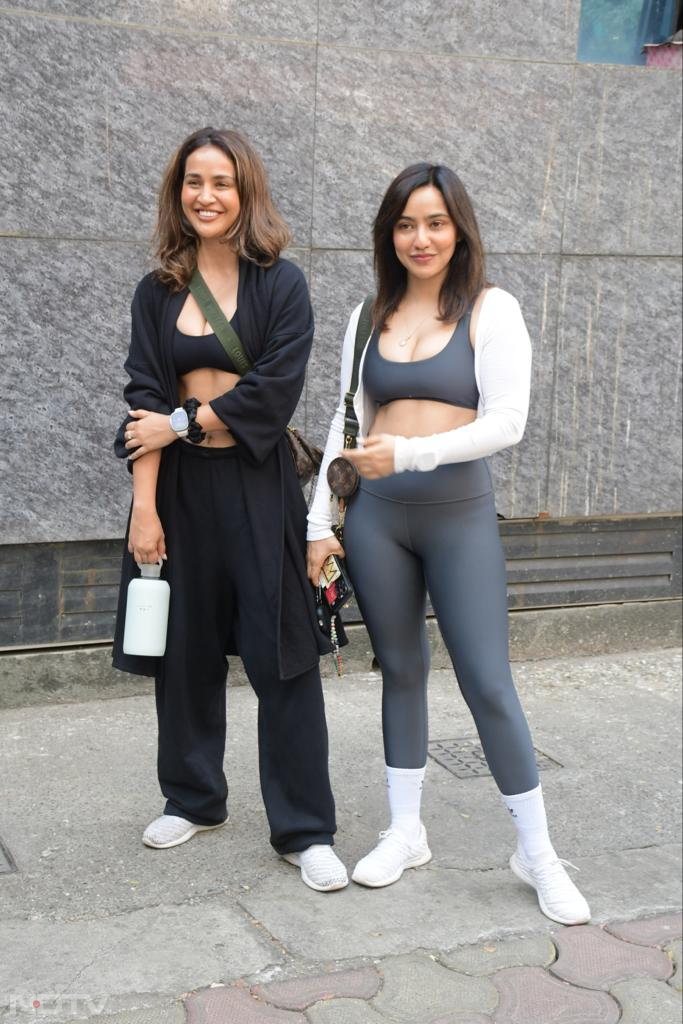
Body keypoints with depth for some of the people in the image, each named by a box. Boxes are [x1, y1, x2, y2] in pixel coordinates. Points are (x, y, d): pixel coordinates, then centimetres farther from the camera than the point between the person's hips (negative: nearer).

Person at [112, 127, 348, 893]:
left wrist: (181, 422, -8)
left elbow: (273, 391, -11)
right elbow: (145, 400, -1)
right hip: (178, 488, 3)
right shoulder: (157, 292, 7)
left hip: (257, 486, -3)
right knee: (186, 650, 11)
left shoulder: (281, 284, -1)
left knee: (281, 657, -2)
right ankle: (194, 799, 30)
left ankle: (305, 830, 7)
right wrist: (144, 507, -8)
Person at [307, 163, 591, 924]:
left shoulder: (492, 310, -3)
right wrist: (320, 520, 7)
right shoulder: (370, 316, 9)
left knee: (488, 682, -2)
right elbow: (347, 425, 12)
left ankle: (536, 852, 12)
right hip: (375, 515, 4)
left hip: (459, 514, -3)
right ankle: (405, 832, 24)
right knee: (400, 670, 11)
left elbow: (506, 422, -12)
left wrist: (409, 452, -22)